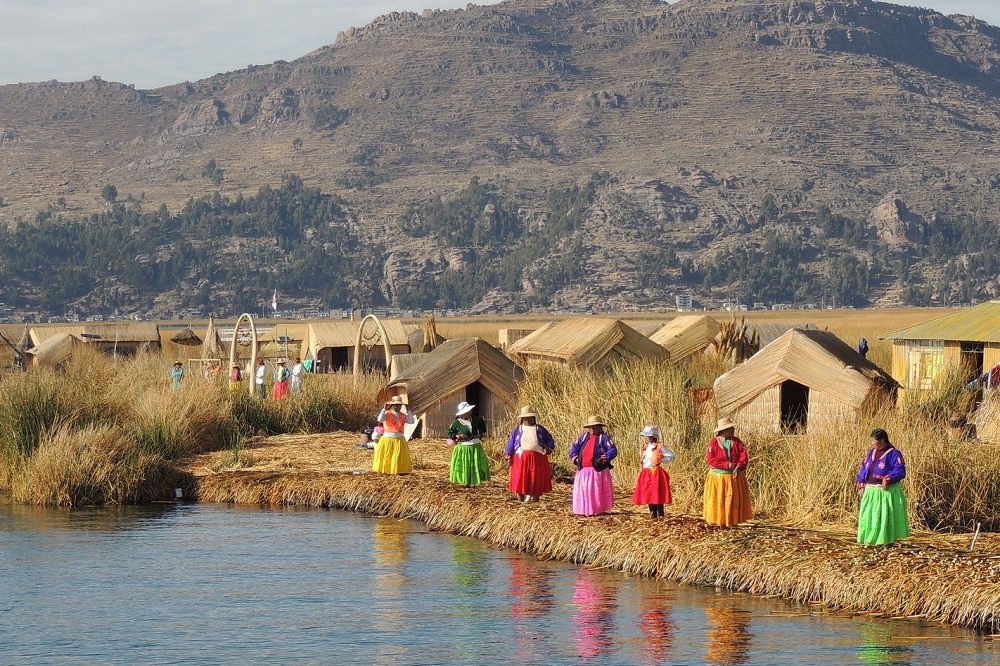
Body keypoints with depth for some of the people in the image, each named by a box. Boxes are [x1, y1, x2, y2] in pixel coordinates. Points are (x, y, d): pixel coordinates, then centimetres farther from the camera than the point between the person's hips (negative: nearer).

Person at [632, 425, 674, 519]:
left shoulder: (659, 447, -8)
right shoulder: (647, 447, 15)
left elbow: (671, 456, -10)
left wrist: (660, 460, -12)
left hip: (656, 473, -8)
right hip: (647, 474, 8)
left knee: (657, 495, -8)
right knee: (649, 494, 8)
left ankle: (660, 514, -3)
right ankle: (652, 514, 15)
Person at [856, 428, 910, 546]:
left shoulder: (893, 454, -9)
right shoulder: (872, 453, 13)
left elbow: (900, 471, -17)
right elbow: (864, 468, 17)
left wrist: (888, 479, -28)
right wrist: (861, 484, 6)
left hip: (886, 492, -7)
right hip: (870, 491, 7)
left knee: (885, 517, -3)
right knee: (869, 516, 7)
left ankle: (887, 540, 4)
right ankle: (871, 540, 15)